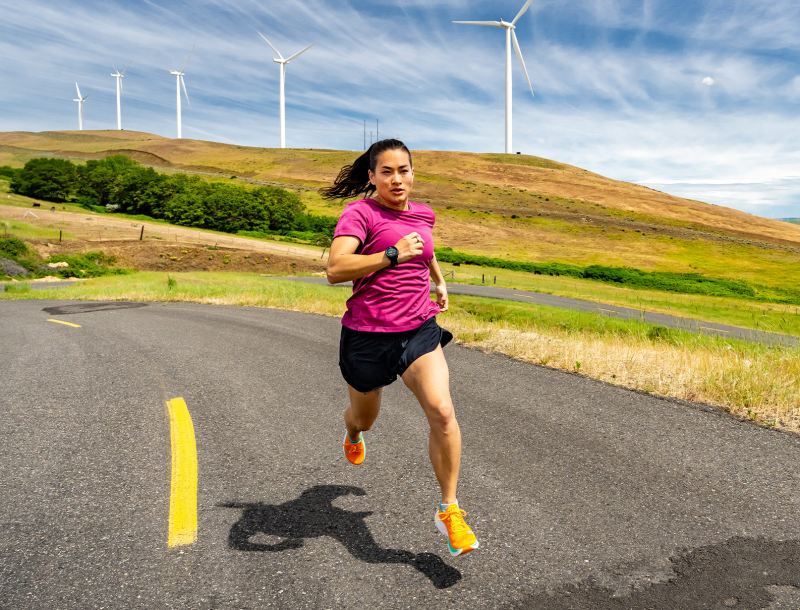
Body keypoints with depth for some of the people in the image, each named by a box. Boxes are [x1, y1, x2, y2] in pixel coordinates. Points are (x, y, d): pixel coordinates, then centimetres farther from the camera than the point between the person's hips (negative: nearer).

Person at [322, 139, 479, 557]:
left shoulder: (423, 214, 8)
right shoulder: (360, 213, -11)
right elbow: (335, 270, -25)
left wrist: (440, 283, 30)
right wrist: (393, 254, -27)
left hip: (419, 331, 3)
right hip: (367, 336, -3)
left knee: (442, 412, -18)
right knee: (364, 417, 20)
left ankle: (449, 511, -1)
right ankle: (352, 435, 61)